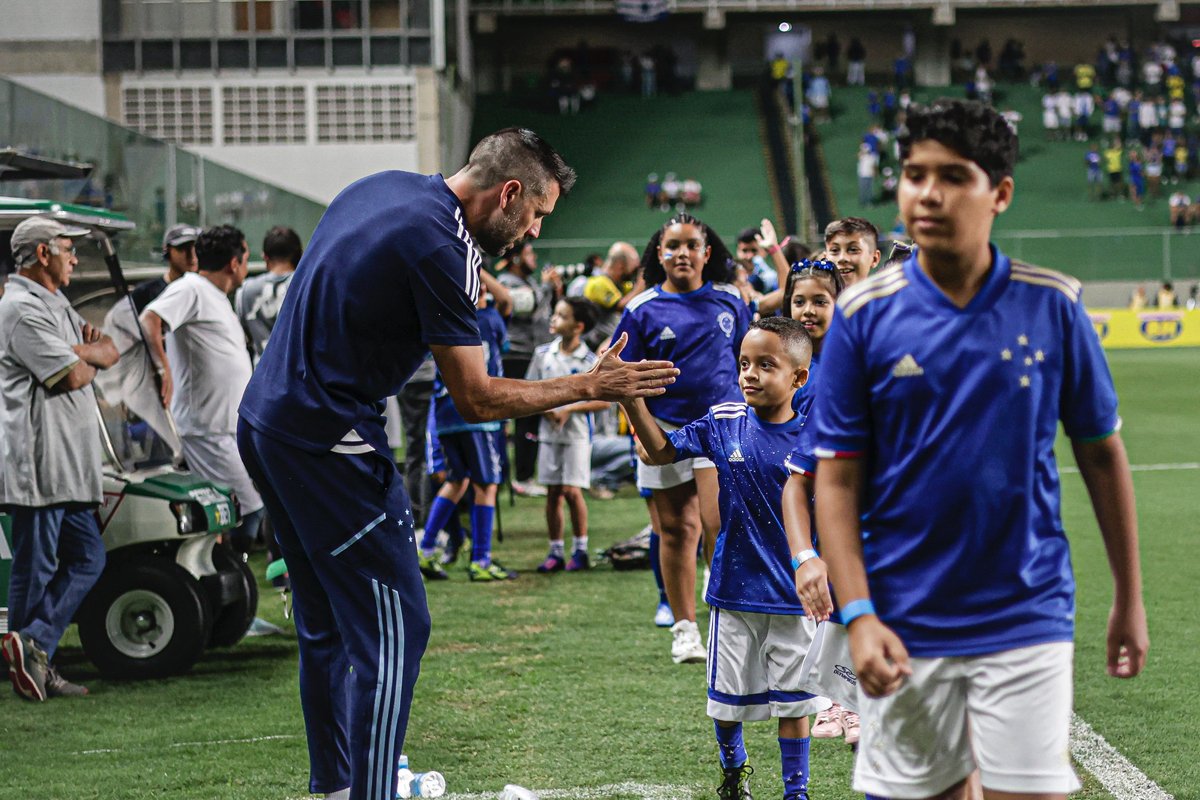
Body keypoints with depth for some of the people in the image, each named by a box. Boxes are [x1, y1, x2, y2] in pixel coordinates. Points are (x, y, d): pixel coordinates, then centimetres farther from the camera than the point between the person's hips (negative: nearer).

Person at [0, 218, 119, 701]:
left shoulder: (54, 304, 21)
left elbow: (109, 354, 16)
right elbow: (72, 376, -18)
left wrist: (80, 351, -5)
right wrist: (90, 357, 5)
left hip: (68, 466, 10)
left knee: (87, 558, 8)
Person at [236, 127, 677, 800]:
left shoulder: (383, 188, 9)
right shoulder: (439, 246, -18)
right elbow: (475, 398, -13)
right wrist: (589, 387, -8)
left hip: (266, 422, 10)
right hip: (328, 441, -10)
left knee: (327, 626, 17)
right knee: (395, 628, -6)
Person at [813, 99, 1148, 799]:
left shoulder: (1054, 306, -2)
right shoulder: (865, 314, -3)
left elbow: (1102, 452, 6)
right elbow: (838, 480, -3)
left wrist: (1130, 597, 8)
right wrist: (858, 615, -12)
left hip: (1026, 617, 0)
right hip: (906, 629, 0)